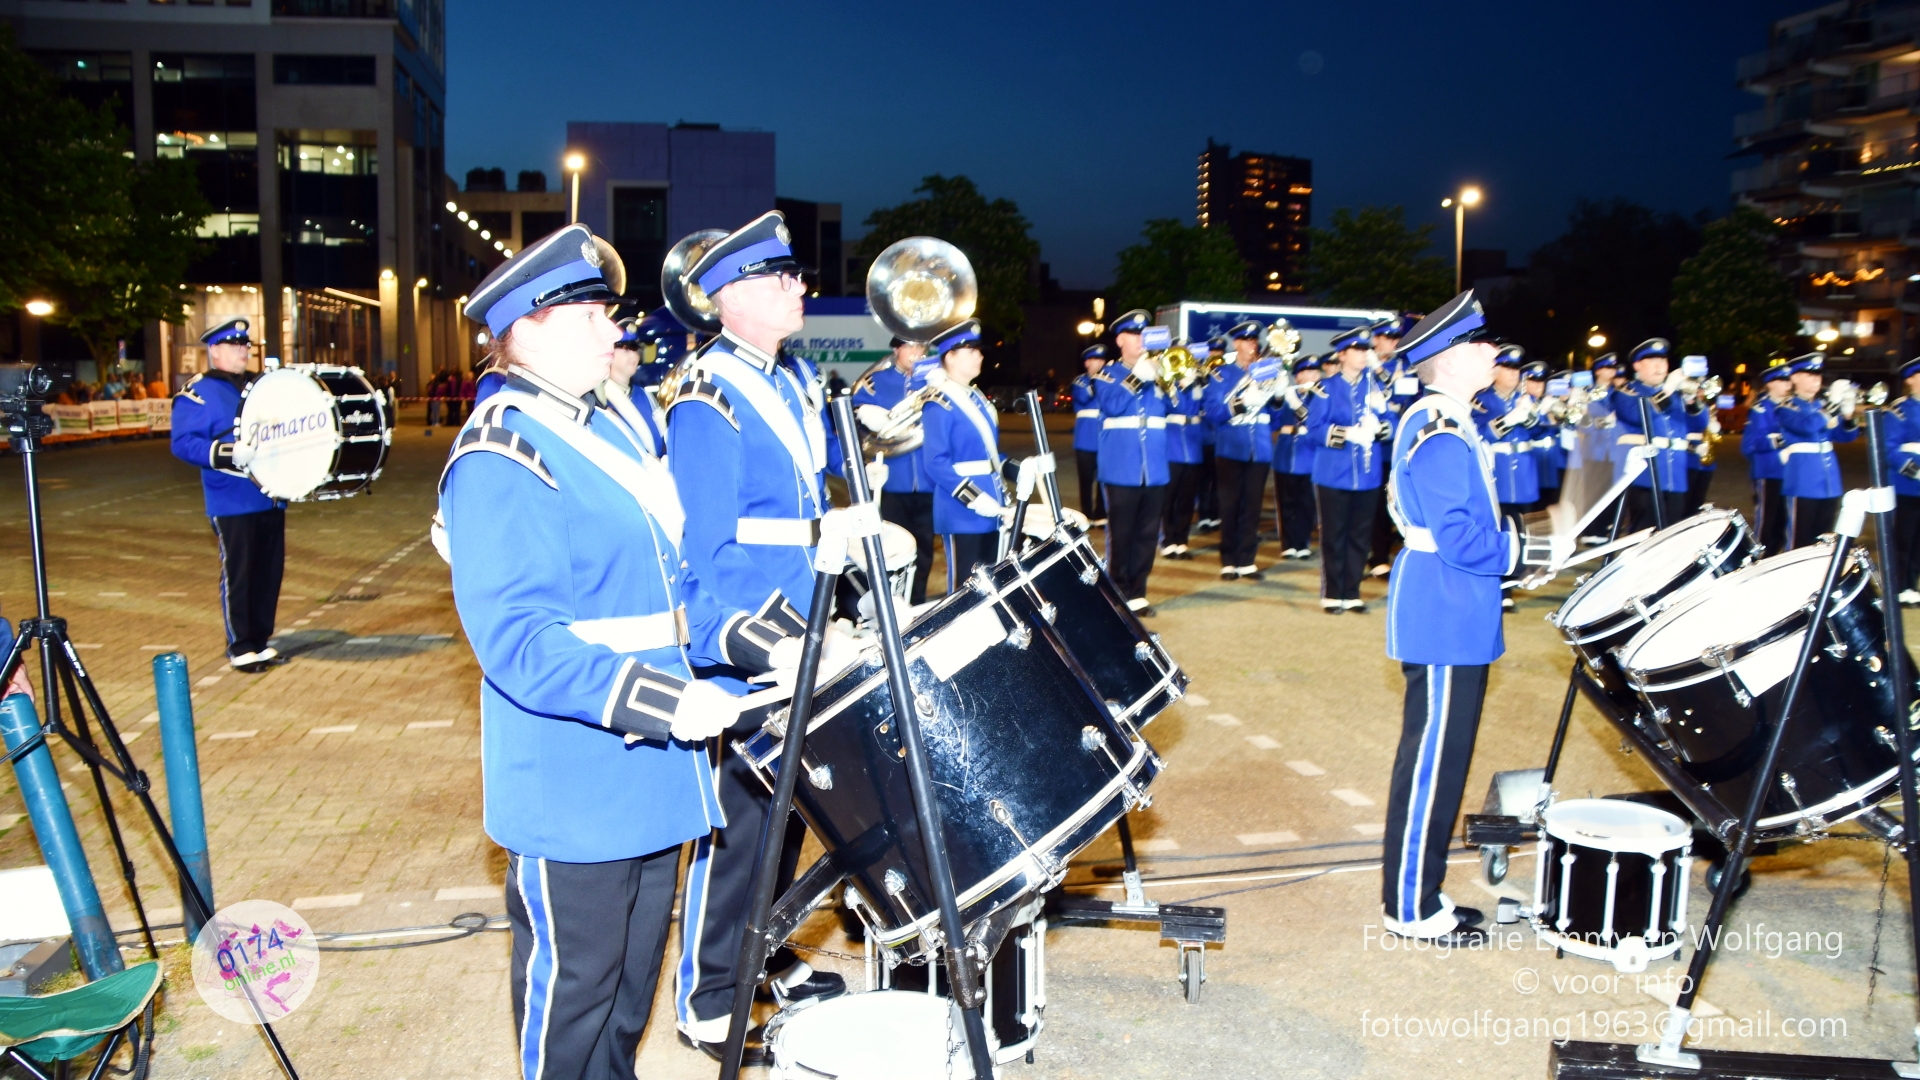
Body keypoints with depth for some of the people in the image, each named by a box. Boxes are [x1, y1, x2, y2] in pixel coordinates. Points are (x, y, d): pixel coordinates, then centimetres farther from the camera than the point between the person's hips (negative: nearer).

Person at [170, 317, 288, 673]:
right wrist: (229, 454, -27)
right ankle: (240, 647, 9)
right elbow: (183, 443, -15)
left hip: (271, 497, 6)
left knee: (270, 571, 9)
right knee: (237, 574, -1)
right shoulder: (198, 394, -5)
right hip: (232, 504, -6)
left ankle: (261, 640, 19)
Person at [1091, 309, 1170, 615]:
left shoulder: (1156, 373, 14)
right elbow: (1112, 406, -14)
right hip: (1122, 470, -4)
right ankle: (1119, 594, 11)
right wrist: (1138, 377, -18)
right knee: (1121, 535, 0)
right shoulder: (1107, 375, 4)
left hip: (1154, 470, 4)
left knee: (1147, 535, 6)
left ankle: (1137, 593, 15)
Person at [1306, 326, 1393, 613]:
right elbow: (1314, 429, -10)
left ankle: (1352, 593, 17)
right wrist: (1345, 433, -23)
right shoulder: (1326, 388, -4)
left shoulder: (1375, 386, 8)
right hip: (1334, 474, -4)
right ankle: (1331, 594, 12)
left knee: (1360, 536, 8)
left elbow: (1389, 424, 5)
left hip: (1368, 475, 4)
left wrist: (1377, 427, -16)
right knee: (1333, 536, 2)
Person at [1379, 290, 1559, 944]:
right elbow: (1460, 540, -24)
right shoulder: (1441, 437, -19)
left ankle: (1421, 893, 27)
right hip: (1445, 622, -11)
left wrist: (1518, 538, 11)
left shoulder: (1443, 425, 14)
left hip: (1451, 619, 11)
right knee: (1433, 760, -2)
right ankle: (1411, 909, 9)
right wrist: (1531, 552, -15)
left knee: (1440, 757, 16)